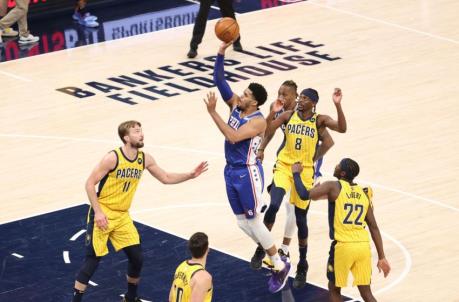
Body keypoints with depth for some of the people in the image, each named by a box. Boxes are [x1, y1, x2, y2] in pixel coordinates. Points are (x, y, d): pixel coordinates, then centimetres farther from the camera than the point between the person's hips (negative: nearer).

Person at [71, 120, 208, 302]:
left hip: (122, 216, 6)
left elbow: (166, 178, 12)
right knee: (93, 259, -8)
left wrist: (191, 175, 0)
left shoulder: (145, 159, 0)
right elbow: (90, 184, -17)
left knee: (137, 258, 5)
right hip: (102, 215, -6)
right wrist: (98, 212, -23)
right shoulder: (112, 158, -20)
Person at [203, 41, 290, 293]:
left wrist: (212, 112, -32)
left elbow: (233, 137, -33)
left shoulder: (258, 121, -20)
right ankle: (273, 255, 27)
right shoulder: (235, 106, 2)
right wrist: (221, 53, -14)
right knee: (242, 222, 12)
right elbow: (219, 80, -1)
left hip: (248, 173, -8)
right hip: (231, 171, 8)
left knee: (253, 222, -1)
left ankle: (281, 266, 12)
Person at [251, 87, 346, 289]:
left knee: (301, 219, 6)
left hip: (304, 172, -1)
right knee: (274, 205, -23)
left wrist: (337, 105, -32)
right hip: (284, 167, 1)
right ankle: (262, 248, -2)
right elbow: (267, 129, -6)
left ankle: (302, 266, 23)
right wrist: (273, 113, -21)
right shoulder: (289, 115, 0)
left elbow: (342, 128, -21)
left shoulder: (319, 120, -5)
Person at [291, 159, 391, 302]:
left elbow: (304, 194, -6)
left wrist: (296, 173, 11)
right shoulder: (365, 193, 14)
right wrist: (381, 257, 13)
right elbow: (374, 227, 12)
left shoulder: (333, 187, -1)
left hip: (343, 246, -4)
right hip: (363, 246, 4)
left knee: (334, 289, 16)